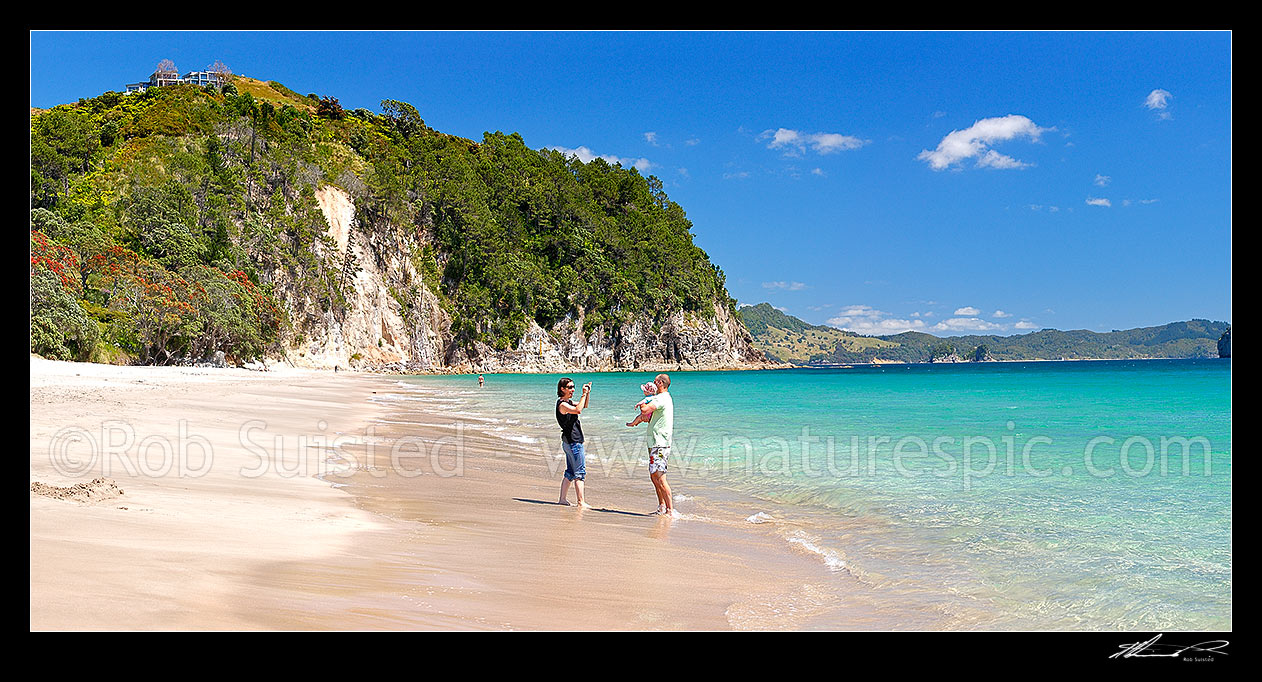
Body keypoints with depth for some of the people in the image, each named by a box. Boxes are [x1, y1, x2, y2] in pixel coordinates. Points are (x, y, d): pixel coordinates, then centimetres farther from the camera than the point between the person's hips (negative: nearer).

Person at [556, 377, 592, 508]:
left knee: (570, 472, 13)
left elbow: (584, 406, 25)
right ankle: (581, 502, -9)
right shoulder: (562, 404, -15)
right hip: (573, 442, -10)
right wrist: (584, 394, -24)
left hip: (570, 442, 10)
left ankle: (563, 499, 17)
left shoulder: (568, 402, 15)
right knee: (580, 472, -9)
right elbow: (578, 410, -32)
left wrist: (588, 393, 10)